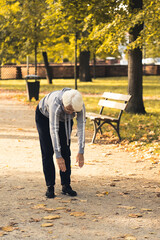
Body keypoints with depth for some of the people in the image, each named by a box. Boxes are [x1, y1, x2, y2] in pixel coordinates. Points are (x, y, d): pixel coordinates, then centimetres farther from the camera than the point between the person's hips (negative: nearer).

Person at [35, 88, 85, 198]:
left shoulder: (80, 105, -34)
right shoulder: (56, 103, -45)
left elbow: (81, 128, -31)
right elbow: (54, 130, -47)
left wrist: (81, 152, -37)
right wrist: (58, 156, -49)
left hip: (65, 120, 3)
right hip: (44, 116, -3)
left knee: (65, 151, -5)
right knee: (48, 151, -8)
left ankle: (66, 186, 0)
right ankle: (50, 187, -4)